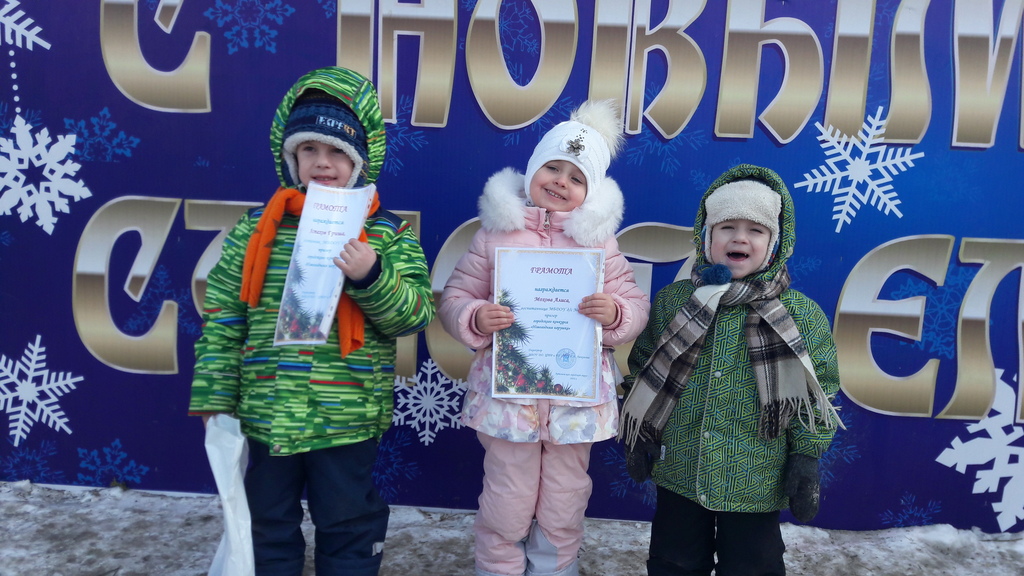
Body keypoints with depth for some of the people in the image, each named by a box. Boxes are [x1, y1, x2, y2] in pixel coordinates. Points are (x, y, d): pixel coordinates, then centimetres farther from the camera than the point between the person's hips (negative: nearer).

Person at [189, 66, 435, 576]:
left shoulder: (388, 234, -4)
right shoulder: (256, 230, 0)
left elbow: (414, 316, -9)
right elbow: (221, 321, 2)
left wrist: (371, 277, -25)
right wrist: (214, 398, 0)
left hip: (347, 419, -2)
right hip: (265, 416, 2)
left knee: (347, 529, 15)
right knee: (268, 524, 21)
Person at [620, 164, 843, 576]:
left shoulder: (801, 314, -5)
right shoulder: (672, 301, -1)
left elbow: (817, 392, -1)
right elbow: (641, 369, 6)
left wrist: (806, 456, -5)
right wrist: (638, 435, 3)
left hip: (756, 485, -1)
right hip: (677, 475, 2)